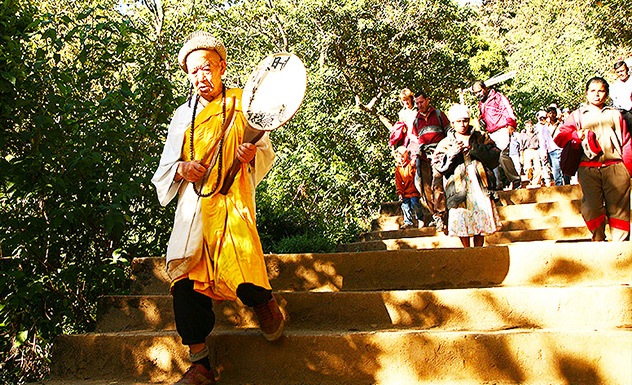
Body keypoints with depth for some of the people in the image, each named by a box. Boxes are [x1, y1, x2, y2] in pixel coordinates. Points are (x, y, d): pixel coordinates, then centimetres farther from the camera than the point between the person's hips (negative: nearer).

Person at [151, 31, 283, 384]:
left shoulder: (243, 103, 11)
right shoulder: (183, 115, 19)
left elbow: (267, 153, 12)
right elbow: (166, 166, 21)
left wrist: (252, 155, -11)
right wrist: (181, 168, -2)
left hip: (233, 204, -3)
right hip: (193, 208, 4)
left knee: (244, 283, -21)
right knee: (186, 283, -5)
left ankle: (265, 301, 17)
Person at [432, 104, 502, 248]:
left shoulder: (481, 138, 13)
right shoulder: (445, 143, 12)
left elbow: (494, 157, 1)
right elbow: (439, 167, 2)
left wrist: (474, 148, -9)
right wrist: (452, 154, -12)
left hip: (480, 187, 1)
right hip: (459, 189, 0)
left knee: (481, 221, -1)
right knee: (462, 222, -4)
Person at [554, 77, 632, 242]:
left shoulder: (614, 114, 22)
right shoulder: (577, 115, 19)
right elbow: (560, 138, 11)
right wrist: (576, 135, -9)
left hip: (615, 167, 1)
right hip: (589, 168, 0)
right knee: (593, 206, -5)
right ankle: (598, 240, 5)